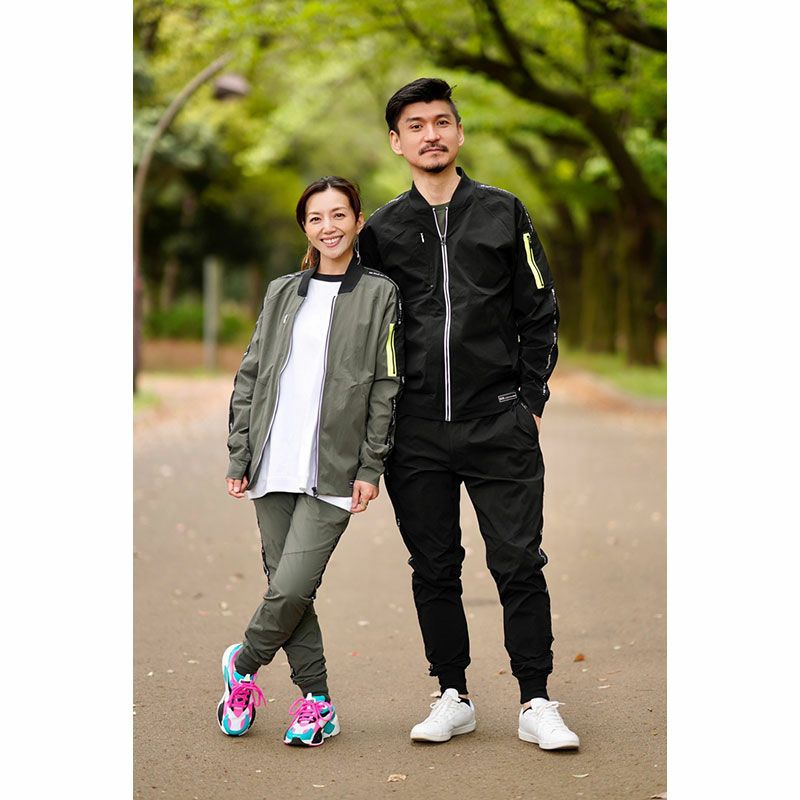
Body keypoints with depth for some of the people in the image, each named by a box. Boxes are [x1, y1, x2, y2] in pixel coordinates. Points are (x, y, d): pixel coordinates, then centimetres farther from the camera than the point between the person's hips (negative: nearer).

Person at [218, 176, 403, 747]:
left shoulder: (380, 294, 2)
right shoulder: (283, 293, 13)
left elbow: (387, 388, -1)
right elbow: (250, 376, 14)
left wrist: (371, 468, -7)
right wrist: (240, 457, 8)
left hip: (334, 473, -4)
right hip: (274, 469, 4)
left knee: (293, 588, -12)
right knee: (285, 587, 4)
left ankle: (244, 663, 15)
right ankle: (317, 701, 17)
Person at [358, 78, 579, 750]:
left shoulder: (504, 213, 7)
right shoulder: (382, 230, 9)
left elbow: (540, 314, 9)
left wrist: (530, 400, 2)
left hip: (500, 424, -1)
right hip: (416, 434, 2)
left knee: (519, 563, -4)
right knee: (434, 570, 7)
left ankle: (536, 703, 5)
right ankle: (454, 698, 19)